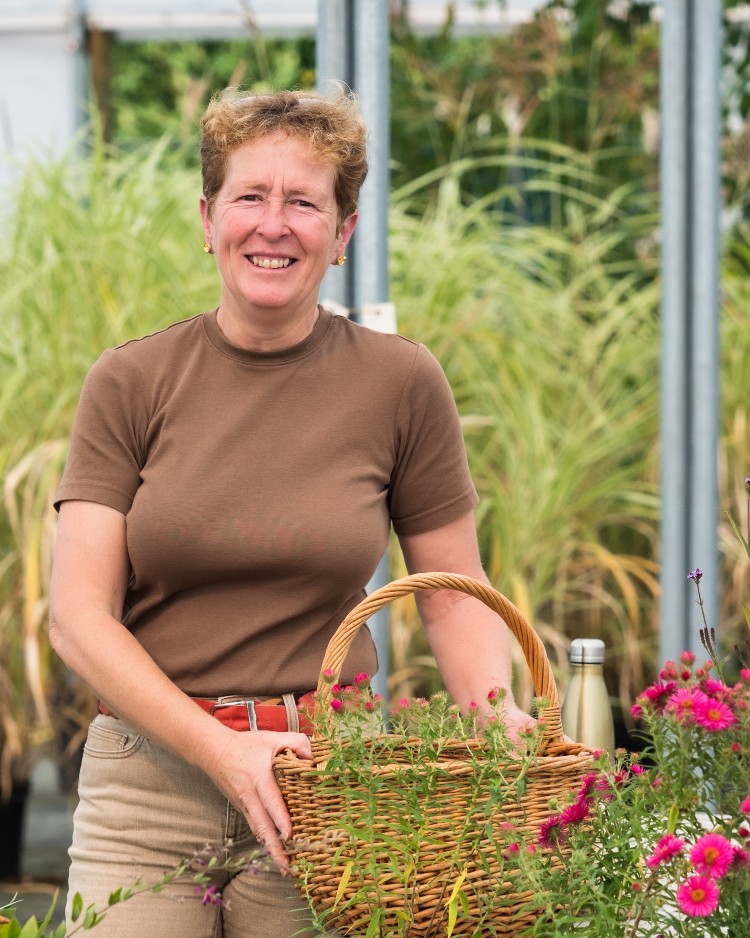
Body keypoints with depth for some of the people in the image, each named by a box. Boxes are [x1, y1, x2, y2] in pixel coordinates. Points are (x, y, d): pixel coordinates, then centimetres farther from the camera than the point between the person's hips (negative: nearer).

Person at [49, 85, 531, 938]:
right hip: (147, 783, 0)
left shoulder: (400, 382, 1)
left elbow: (453, 594, 10)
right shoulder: (130, 382, 0)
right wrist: (221, 750, -17)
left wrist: (491, 707, -10)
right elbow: (79, 615, -5)